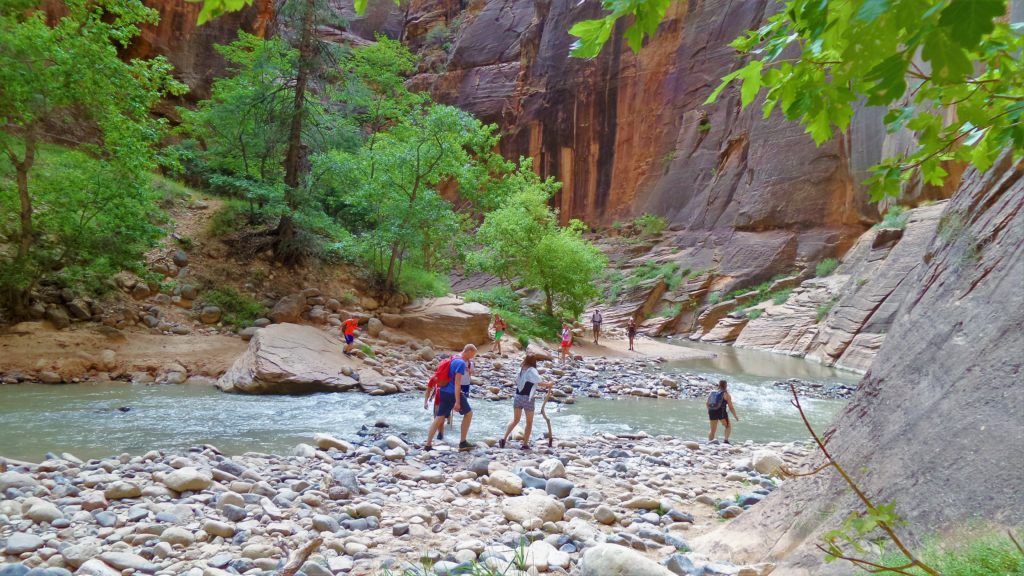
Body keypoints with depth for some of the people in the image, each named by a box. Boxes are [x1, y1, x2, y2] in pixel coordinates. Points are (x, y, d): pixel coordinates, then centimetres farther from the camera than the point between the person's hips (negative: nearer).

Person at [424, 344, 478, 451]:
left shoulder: (454, 358, 11)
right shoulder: (461, 363, -16)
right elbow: (457, 383, -21)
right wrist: (457, 402, -23)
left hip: (444, 391, 8)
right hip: (453, 393, -8)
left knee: (439, 417, 9)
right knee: (469, 413, 9)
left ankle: (428, 445, 5)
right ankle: (462, 443, 10)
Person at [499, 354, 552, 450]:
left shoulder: (520, 369, 6)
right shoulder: (532, 370, -11)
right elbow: (540, 383, -21)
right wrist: (548, 384, -4)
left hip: (517, 397, 5)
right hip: (528, 399, -5)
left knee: (515, 420, 18)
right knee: (529, 422, 9)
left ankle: (504, 438, 6)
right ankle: (525, 444, 8)